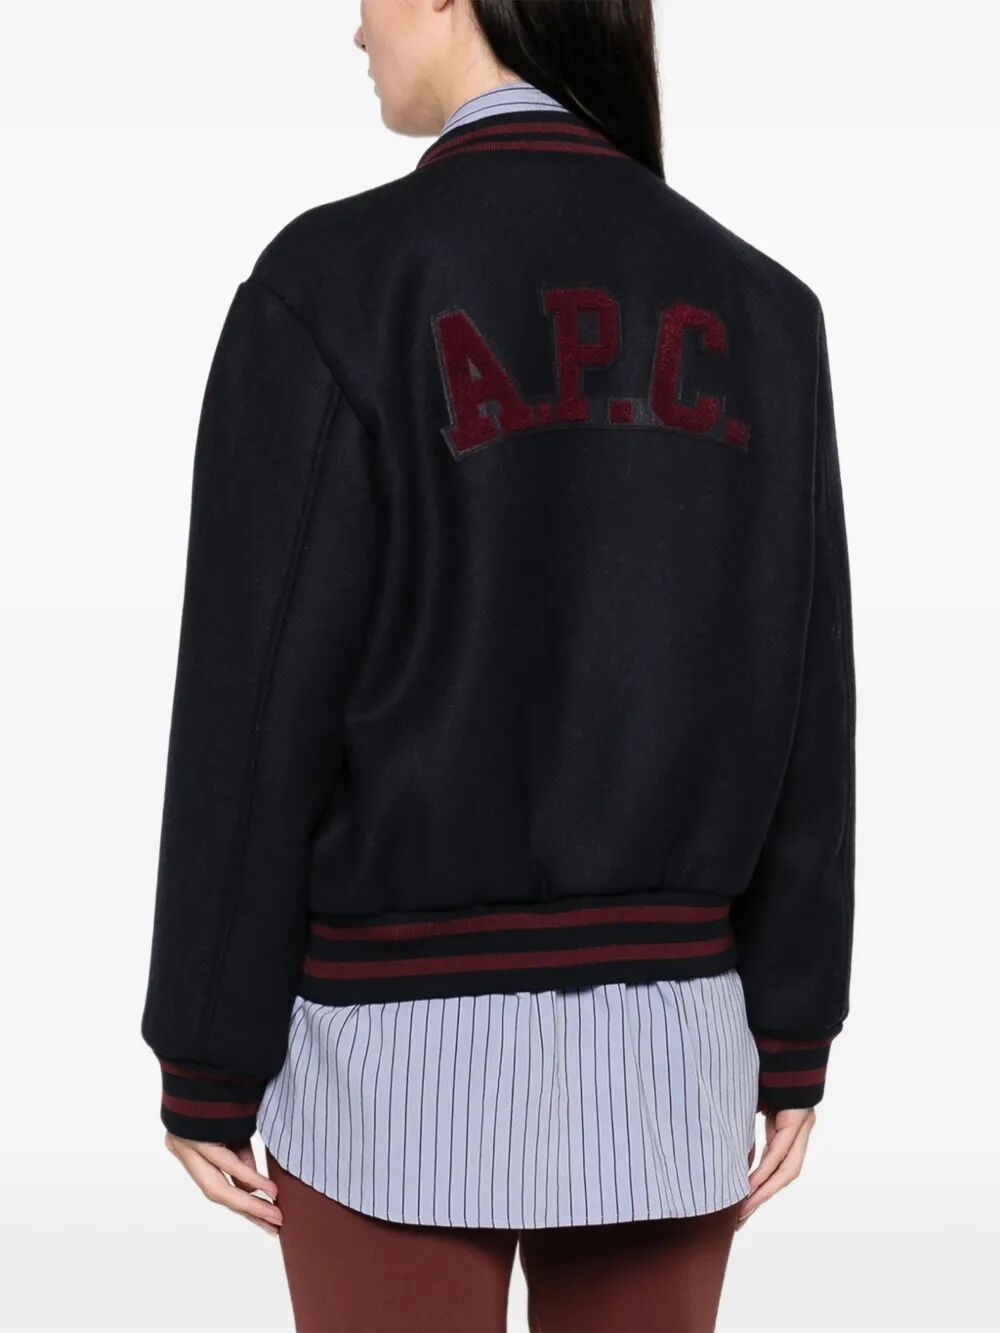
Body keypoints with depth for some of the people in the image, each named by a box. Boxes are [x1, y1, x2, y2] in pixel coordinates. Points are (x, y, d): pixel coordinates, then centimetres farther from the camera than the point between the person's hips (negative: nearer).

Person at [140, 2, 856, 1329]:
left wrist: (205, 1063, -3)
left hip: (405, 1045, -4)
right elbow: (802, 705, 3)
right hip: (665, 1039, 4)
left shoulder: (334, 285, -12)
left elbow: (255, 707, -12)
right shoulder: (755, 306, 3)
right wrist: (793, 1042, 10)